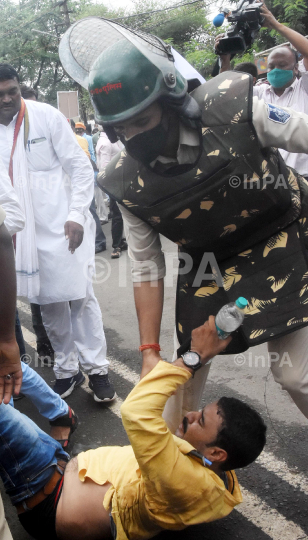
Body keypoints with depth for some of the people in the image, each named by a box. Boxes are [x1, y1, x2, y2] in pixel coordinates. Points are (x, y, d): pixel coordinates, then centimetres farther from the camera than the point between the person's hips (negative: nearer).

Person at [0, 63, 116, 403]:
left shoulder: (46, 116, -3)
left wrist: (76, 215, -12)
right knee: (48, 302, 10)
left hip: (62, 225, -3)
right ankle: (66, 369, 25)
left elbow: (80, 167, -3)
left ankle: (97, 369, 12)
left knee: (79, 296, -2)